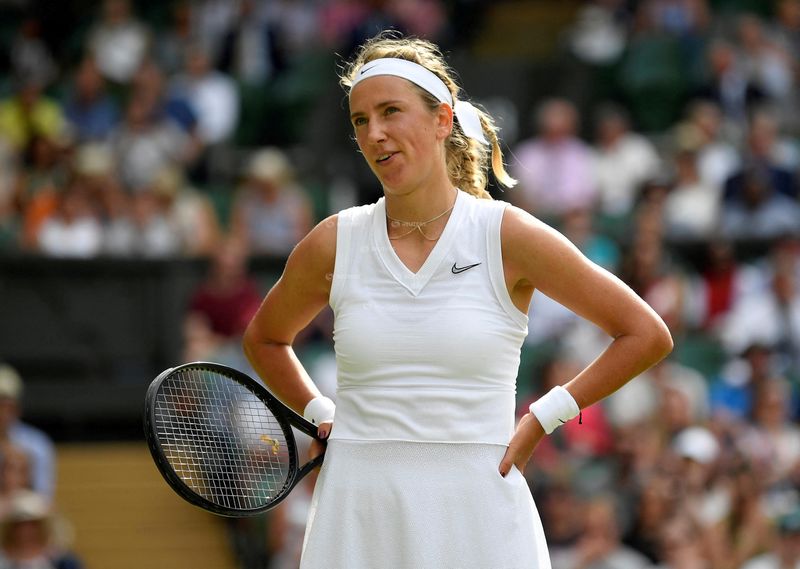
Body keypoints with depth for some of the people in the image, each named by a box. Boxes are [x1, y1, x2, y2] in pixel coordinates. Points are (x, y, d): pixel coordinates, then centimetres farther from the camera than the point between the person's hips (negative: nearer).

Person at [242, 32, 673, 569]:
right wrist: (320, 415, 10)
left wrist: (542, 418, -1)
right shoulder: (335, 242, 3)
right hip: (356, 518, 2)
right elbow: (265, 338, 24)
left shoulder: (508, 235, -4)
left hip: (478, 515, -2)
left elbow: (647, 335, 2)